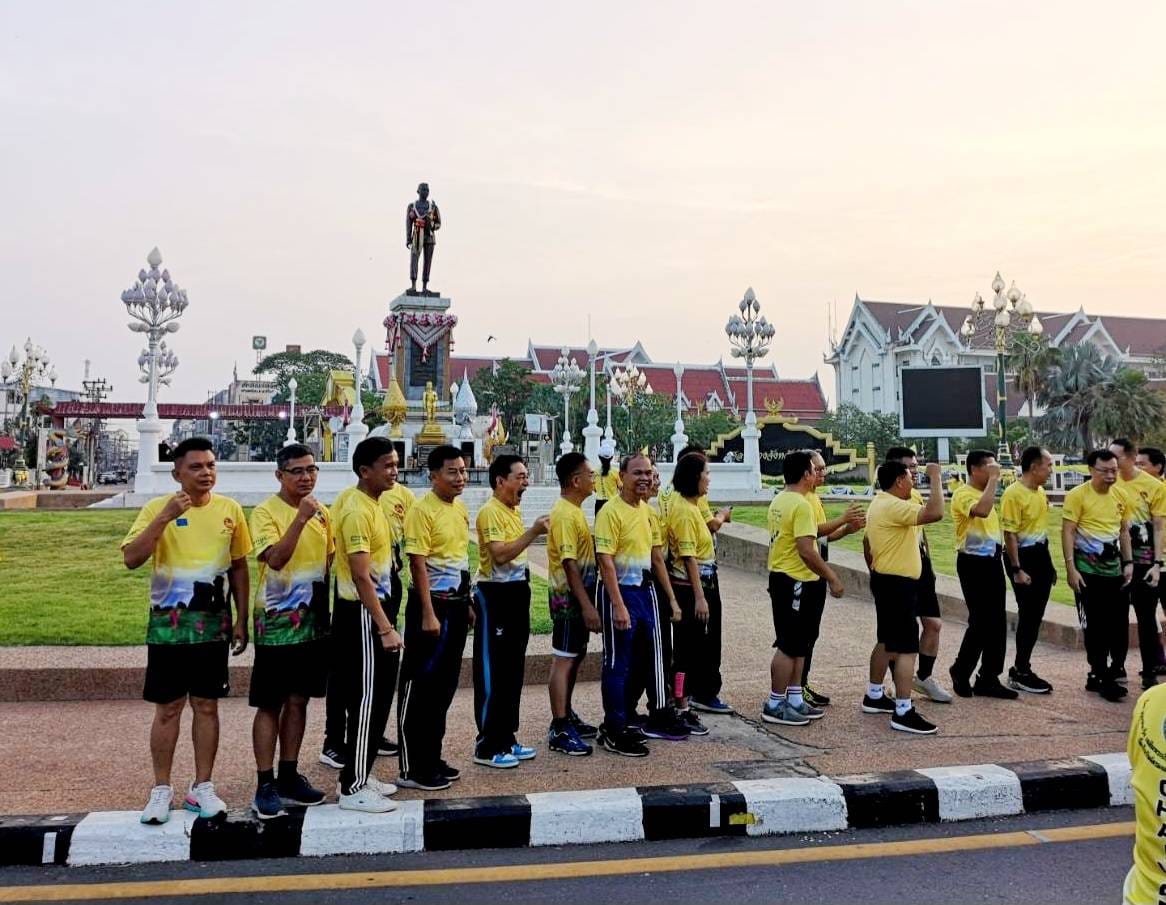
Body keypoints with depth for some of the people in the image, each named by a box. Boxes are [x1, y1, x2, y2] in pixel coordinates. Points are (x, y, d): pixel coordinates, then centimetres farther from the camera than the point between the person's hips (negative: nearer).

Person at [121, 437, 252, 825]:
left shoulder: (230, 509, 1)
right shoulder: (157, 508, -7)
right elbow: (131, 558, -17)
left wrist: (241, 620, 5)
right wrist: (165, 518, -26)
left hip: (213, 624, 2)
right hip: (169, 624, -2)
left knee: (207, 706, 9)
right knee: (168, 709, 6)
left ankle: (202, 787, 21)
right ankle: (162, 790, 21)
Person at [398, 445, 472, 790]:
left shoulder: (460, 508, 11)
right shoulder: (423, 510, -14)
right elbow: (418, 564, -17)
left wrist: (466, 603, 18)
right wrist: (428, 613, -20)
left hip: (456, 603, 8)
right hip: (432, 603, -8)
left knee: (444, 685, 15)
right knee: (420, 686, 0)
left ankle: (431, 759, 27)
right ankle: (411, 768, 10)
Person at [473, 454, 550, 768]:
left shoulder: (515, 511, 14)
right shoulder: (490, 512, -14)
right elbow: (500, 554, -26)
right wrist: (534, 532, -26)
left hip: (517, 592, 9)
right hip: (495, 594, -9)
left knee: (513, 670, 14)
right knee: (492, 672, -3)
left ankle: (507, 739, 24)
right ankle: (487, 746, 6)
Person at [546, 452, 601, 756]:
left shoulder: (574, 511, 12)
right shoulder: (564, 515, -18)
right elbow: (569, 563, -22)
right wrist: (586, 605, -23)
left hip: (578, 597, 10)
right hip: (569, 599, -10)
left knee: (574, 657, 17)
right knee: (563, 660, -4)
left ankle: (566, 717, 29)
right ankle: (559, 731, 2)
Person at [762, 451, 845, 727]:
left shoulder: (778, 501, 10)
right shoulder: (801, 505, -19)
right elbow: (806, 551, -24)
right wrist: (832, 578, -16)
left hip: (780, 577, 10)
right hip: (795, 581, -10)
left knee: (797, 644, 16)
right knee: (789, 647, -1)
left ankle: (794, 699, 23)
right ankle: (775, 705, 7)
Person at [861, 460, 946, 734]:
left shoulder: (879, 504, 13)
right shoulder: (894, 507, -21)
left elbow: (868, 544, 20)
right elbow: (935, 513, -32)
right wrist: (936, 478, -21)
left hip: (886, 580, 11)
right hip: (898, 584, -11)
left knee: (888, 642, 20)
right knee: (907, 647, -8)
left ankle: (874, 696, 30)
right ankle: (903, 712, -6)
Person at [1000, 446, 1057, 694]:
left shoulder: (1040, 491, 10)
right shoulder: (1013, 494, -17)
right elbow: (1010, 534, -18)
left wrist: (1049, 563, 20)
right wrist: (1017, 570, -19)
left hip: (1041, 555, 9)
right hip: (1023, 556, -9)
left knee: (1036, 615, 12)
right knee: (1028, 615, -3)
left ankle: (1021, 667, 23)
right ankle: (1021, 673, 8)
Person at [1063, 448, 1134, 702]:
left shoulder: (1120, 496, 7)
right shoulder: (1078, 495, -11)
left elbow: (1124, 531, 15)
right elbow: (1067, 532, -12)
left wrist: (1128, 562, 6)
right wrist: (1070, 567, -17)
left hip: (1114, 568, 6)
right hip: (1088, 569, -6)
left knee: (1119, 624, 6)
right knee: (1095, 626, -1)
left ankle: (1100, 674, 20)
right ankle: (1103, 678, 8)